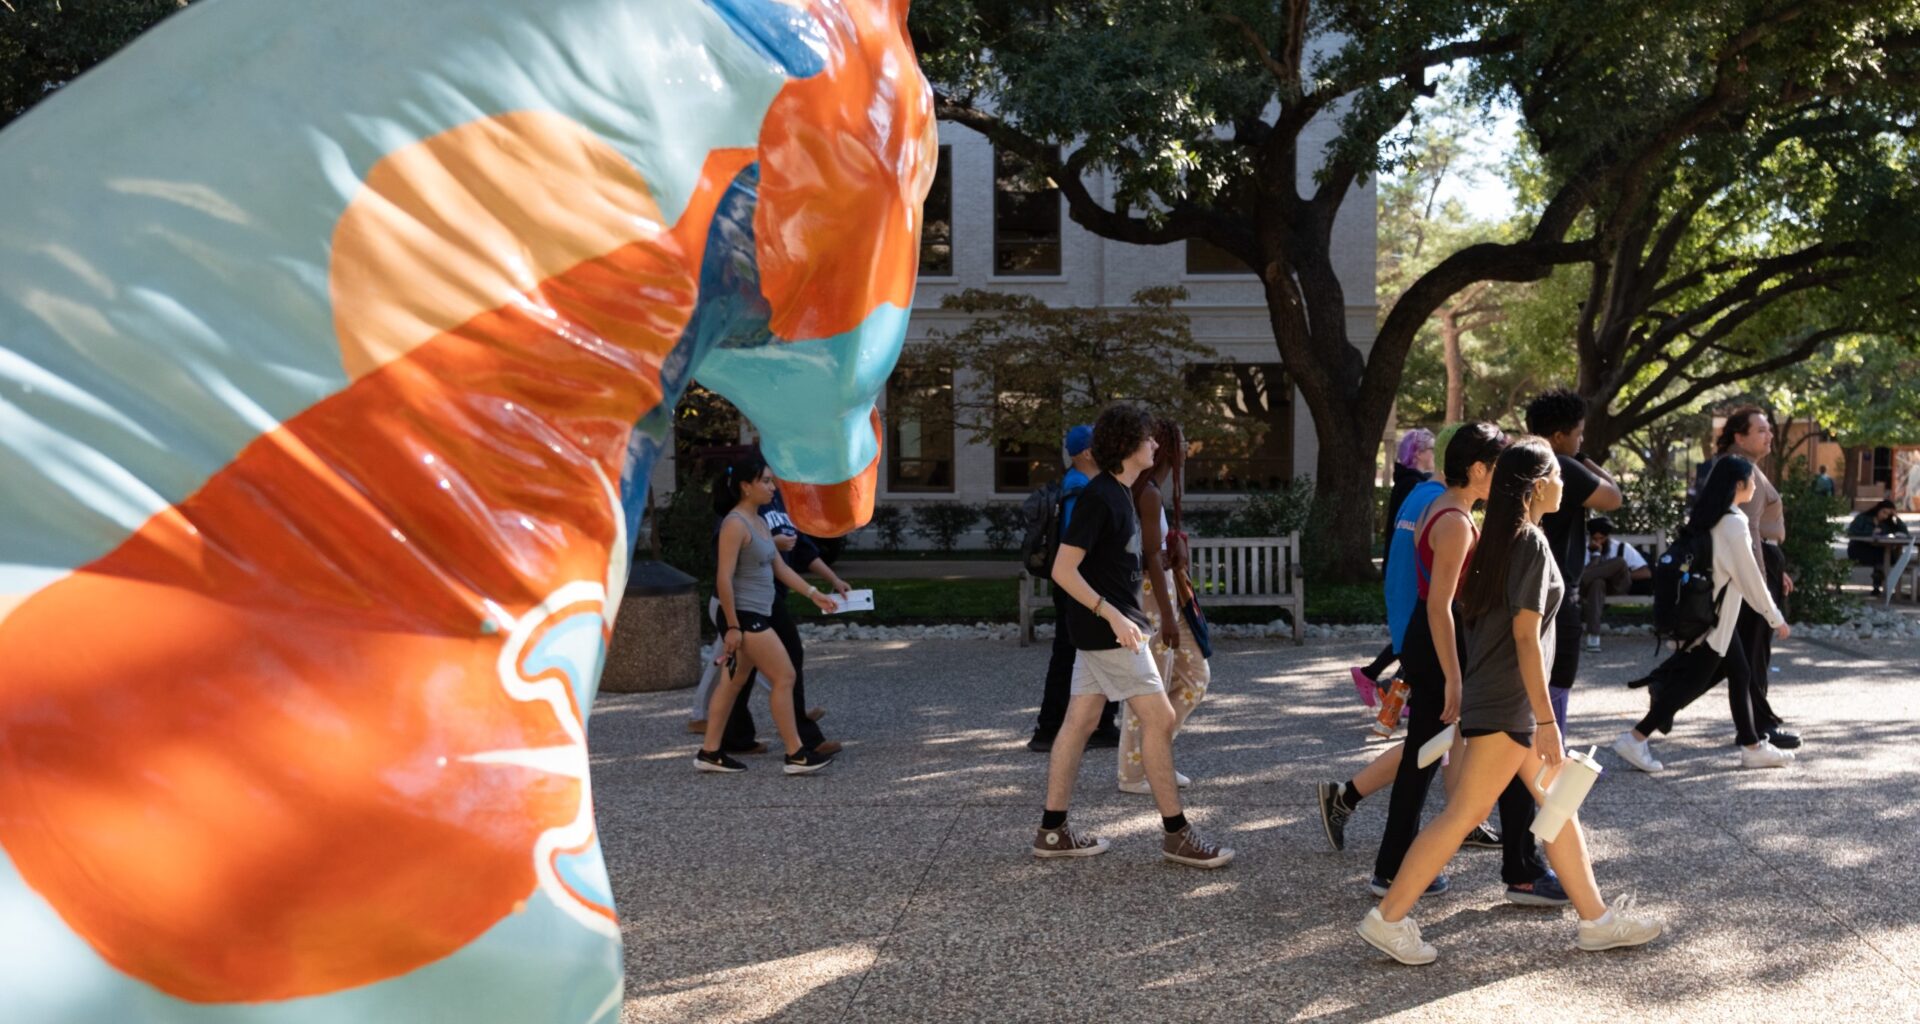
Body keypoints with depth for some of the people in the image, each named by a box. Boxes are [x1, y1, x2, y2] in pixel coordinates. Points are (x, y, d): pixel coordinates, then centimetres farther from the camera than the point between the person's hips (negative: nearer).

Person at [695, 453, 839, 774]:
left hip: (757, 616, 10)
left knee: (734, 682, 13)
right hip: (744, 616, -10)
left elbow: (780, 567, 18)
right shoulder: (735, 524, -16)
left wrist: (813, 593, 13)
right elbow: (724, 578, -19)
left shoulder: (760, 522, 13)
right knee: (784, 677, -6)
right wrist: (732, 625, -20)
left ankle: (709, 752, 20)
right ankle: (796, 754, 1)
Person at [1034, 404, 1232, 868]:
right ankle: (1176, 833, 4)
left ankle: (1053, 831, 15)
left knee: (1080, 721, 10)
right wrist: (1113, 616, -24)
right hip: (1108, 626, -9)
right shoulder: (1098, 497, -18)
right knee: (1159, 718, -5)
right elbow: (1063, 570, -21)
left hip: (1102, 625, 9)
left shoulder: (1119, 493, 12)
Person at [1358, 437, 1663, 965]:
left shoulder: (1501, 538, 12)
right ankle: (1389, 917, -2)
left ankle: (1596, 919, 22)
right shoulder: (1531, 542, -15)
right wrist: (1547, 721, -20)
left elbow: (1467, 602, 16)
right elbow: (1525, 635, -20)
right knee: (1464, 813, -6)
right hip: (1507, 703, -10)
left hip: (1500, 699, 10)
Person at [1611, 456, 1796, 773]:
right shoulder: (1733, 523, -19)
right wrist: (1775, 617, -6)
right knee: (1695, 681, -4)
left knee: (1740, 675, 13)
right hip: (1716, 615, -9)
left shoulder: (1707, 518, 7)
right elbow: (1750, 578, -15)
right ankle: (1635, 739, -4)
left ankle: (1753, 748, 19)